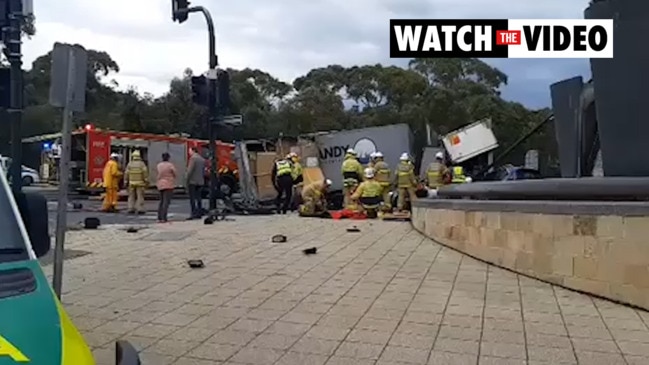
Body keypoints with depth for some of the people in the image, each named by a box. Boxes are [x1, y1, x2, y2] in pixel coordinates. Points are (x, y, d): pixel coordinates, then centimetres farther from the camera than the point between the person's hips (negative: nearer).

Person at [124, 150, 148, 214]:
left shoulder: (129, 164, 1)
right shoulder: (142, 163, -5)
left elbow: (126, 174, -1)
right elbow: (145, 172, -14)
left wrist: (126, 183, 5)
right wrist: (146, 181, -12)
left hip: (131, 183, 2)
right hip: (140, 183, -2)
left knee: (131, 197, 9)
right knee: (140, 196, 0)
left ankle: (131, 210, 5)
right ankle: (140, 210, -4)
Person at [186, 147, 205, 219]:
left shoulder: (193, 158, -10)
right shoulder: (202, 159, 13)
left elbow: (190, 170, -15)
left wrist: (187, 181, -10)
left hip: (192, 181, -7)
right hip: (200, 182, 7)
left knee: (192, 198, -5)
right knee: (199, 198, 9)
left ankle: (194, 213, -9)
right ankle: (199, 213, 10)